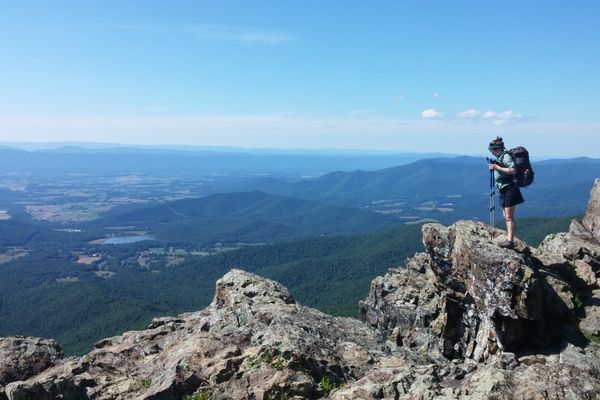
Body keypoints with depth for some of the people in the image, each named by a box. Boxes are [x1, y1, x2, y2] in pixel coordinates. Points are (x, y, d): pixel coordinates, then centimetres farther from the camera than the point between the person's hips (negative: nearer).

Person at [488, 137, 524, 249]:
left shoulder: (506, 156, -11)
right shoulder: (499, 157, 17)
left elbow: (513, 170, -22)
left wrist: (498, 167, -19)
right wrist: (494, 168, 8)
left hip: (510, 189, -10)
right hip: (504, 190, 10)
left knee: (509, 217, -12)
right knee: (506, 216, 12)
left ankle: (510, 241, -12)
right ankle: (509, 239, 17)